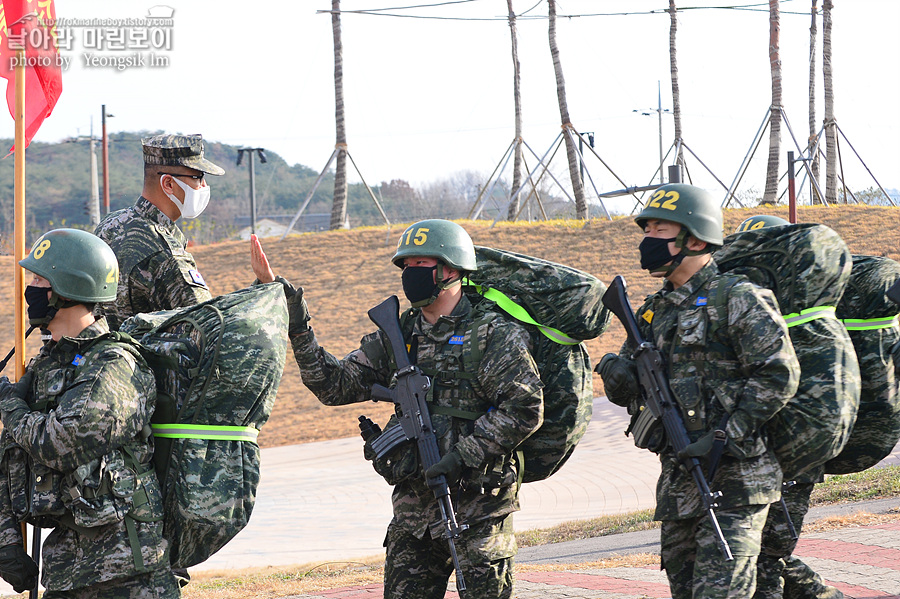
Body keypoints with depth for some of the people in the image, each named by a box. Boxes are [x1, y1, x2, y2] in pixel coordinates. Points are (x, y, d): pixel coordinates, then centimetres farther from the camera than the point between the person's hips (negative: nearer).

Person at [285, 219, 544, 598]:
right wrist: (299, 333, -4)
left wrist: (463, 455, -20)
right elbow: (335, 385, 9)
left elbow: (524, 409, -15)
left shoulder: (494, 335, -7)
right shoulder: (399, 337, 11)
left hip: (478, 507, -6)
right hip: (413, 504, 6)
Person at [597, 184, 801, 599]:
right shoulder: (655, 311, 16)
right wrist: (617, 372, -6)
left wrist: (724, 437, -21)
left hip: (734, 478, -8)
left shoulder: (738, 300, -8)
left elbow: (778, 375, -15)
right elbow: (627, 390, 19)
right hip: (678, 480, 8)